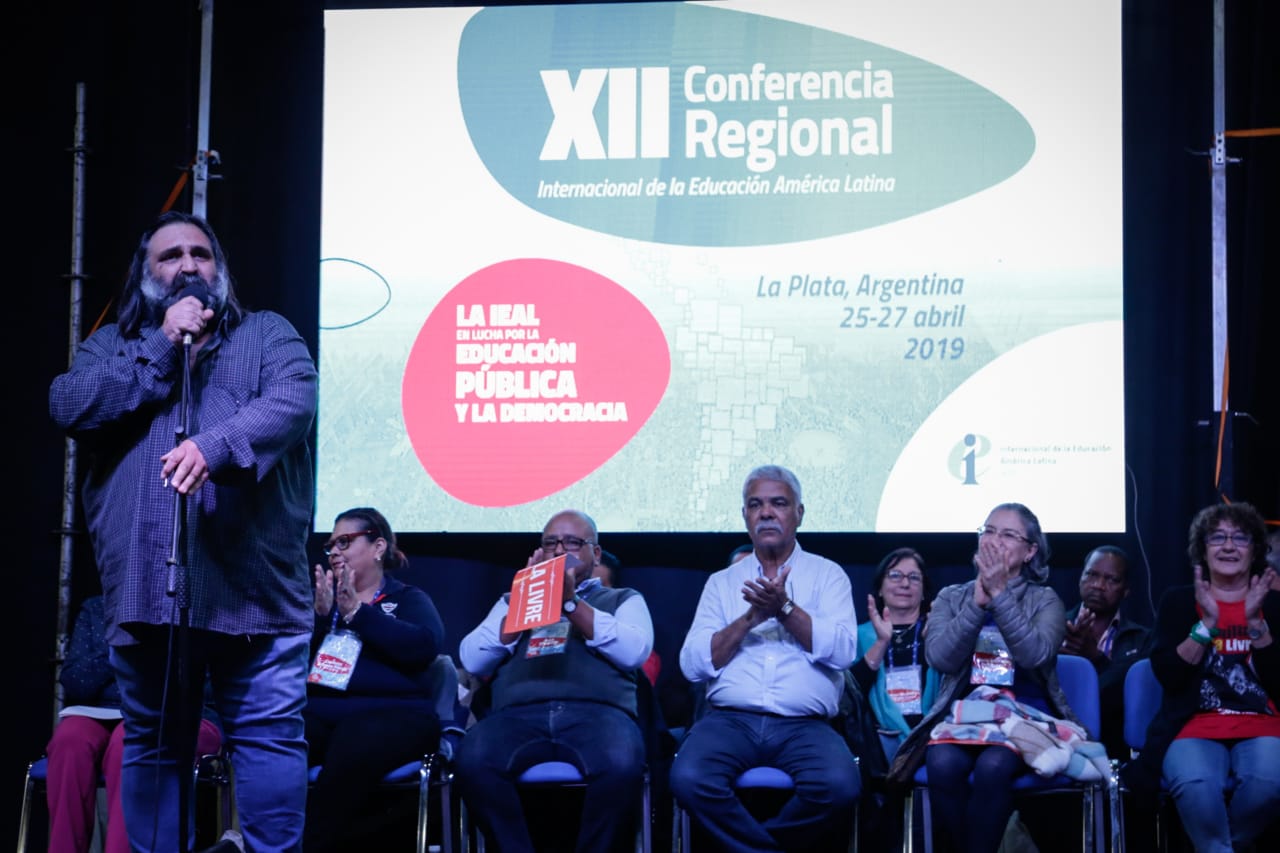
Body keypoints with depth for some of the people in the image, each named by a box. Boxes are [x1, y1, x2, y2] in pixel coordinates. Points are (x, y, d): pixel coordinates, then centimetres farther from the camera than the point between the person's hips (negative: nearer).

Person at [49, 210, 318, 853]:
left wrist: (216, 446, -26)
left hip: (248, 583, -2)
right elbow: (68, 407, 0)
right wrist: (160, 349, -3)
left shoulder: (266, 335, 13)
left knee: (268, 735, -5)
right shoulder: (110, 345, 20)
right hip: (145, 585, 2)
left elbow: (293, 401, -8)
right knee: (151, 742, 8)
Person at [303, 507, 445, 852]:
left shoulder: (408, 599, 16)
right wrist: (320, 615, -2)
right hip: (317, 710, 4)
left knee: (350, 757, -39)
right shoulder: (323, 598, 27)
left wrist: (356, 612, -6)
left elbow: (424, 646, -7)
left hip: (390, 712, -4)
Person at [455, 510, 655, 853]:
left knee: (621, 766, -38)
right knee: (471, 761, -33)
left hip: (596, 712, -1)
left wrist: (571, 601, -1)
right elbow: (472, 660, 15)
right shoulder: (513, 600, 31)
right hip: (519, 714, 2)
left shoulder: (623, 599, 26)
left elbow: (634, 652, 3)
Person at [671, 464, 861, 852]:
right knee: (688, 779, -31)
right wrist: (751, 618, -8)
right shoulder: (722, 582, 16)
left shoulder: (827, 574, 13)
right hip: (730, 719, 1)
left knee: (840, 787, -32)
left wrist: (785, 608, -13)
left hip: (804, 725, -1)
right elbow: (692, 663, 3)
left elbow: (842, 652, -4)